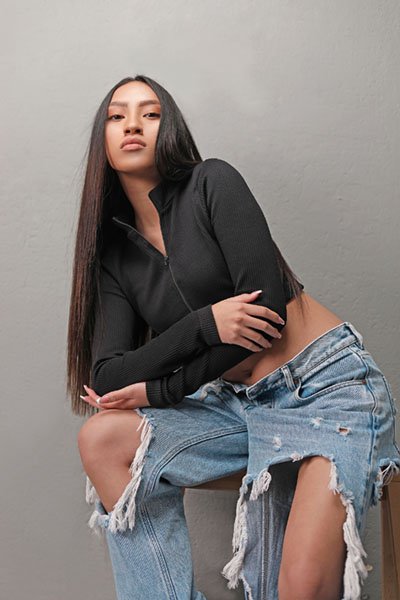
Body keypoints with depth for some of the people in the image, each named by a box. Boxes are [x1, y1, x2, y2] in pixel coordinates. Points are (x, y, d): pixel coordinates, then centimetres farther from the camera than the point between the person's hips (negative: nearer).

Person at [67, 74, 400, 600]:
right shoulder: (115, 254, 8)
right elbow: (106, 376, -1)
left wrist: (160, 389, -8)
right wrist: (204, 323, -17)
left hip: (328, 384, -5)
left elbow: (267, 304, -14)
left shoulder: (212, 183, -5)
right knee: (101, 438, -11)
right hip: (244, 405, 6)